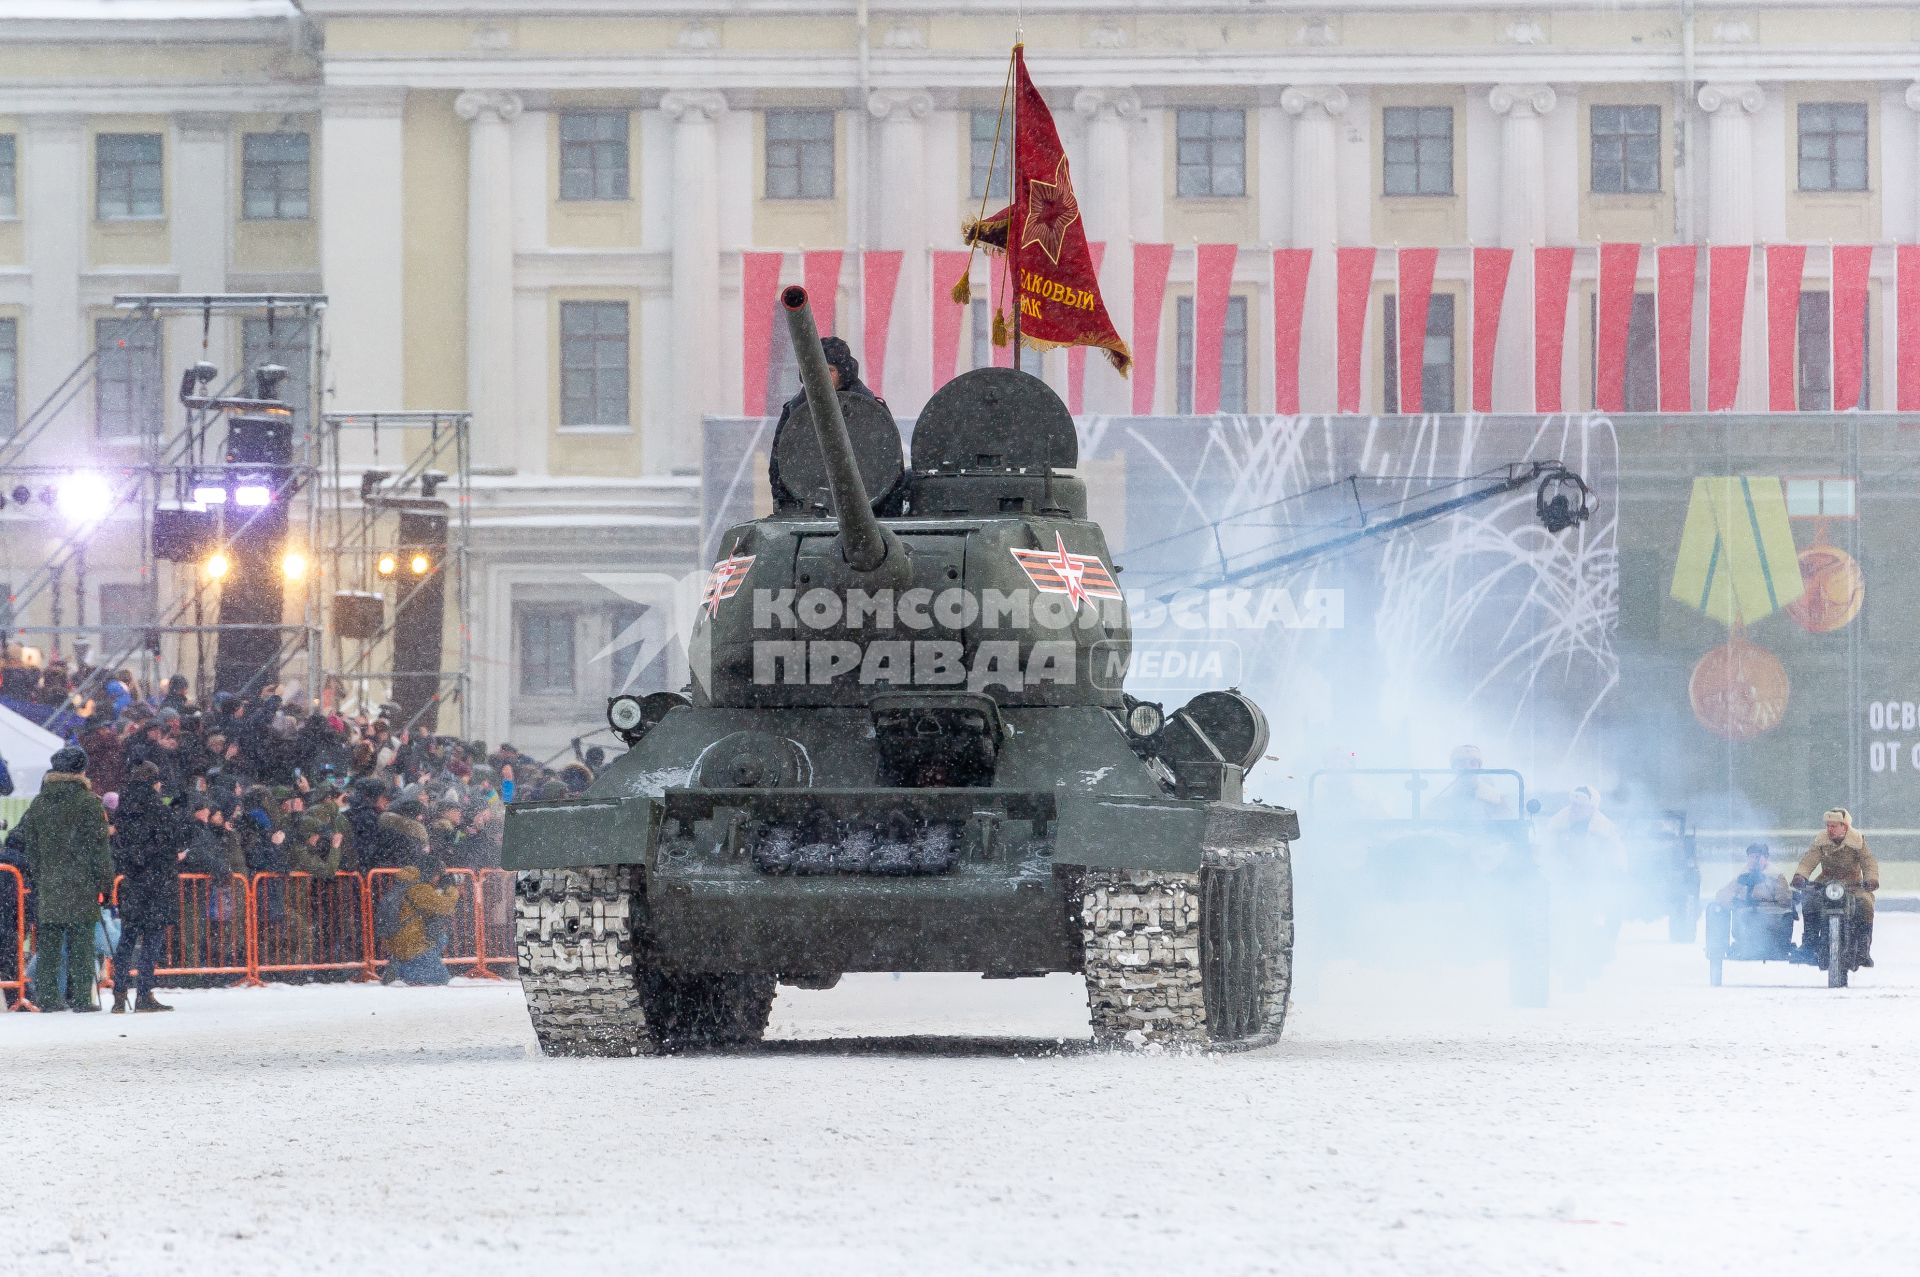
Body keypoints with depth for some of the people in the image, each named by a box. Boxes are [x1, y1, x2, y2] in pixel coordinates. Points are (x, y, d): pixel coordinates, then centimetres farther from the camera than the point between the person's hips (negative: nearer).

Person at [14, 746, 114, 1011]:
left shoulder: (38, 803, 9)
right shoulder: (88, 802, -7)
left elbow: (28, 845, 13)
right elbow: (98, 846, -7)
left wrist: (35, 877, 19)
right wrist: (105, 880, 0)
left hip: (46, 883, 4)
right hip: (81, 887, -4)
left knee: (48, 943, 7)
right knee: (80, 942, -1)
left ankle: (46, 997, 6)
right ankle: (80, 997, -3)